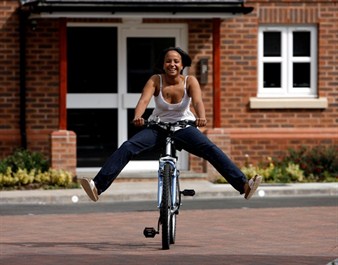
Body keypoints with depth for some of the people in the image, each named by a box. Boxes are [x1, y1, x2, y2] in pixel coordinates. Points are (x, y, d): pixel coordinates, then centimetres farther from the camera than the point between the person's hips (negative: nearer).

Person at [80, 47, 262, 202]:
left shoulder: (190, 81, -10)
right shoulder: (155, 81, -10)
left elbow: (197, 101, -28)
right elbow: (144, 100, -26)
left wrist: (201, 117, -50)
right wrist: (137, 117, -48)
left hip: (184, 127, 0)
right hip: (158, 127, 0)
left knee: (211, 150, -23)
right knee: (127, 147, -22)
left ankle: (244, 185, -28)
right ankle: (98, 186, -31)